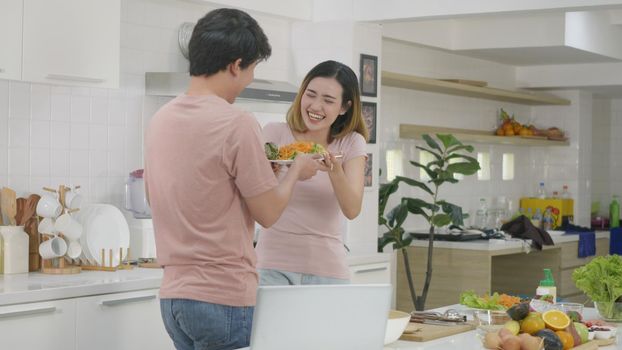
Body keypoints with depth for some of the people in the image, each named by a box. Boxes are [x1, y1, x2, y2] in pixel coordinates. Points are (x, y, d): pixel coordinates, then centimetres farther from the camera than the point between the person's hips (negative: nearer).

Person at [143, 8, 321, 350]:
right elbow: (268, 212, -9)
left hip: (172, 295, 7)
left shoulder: (160, 120, 6)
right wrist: (296, 170, 9)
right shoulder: (236, 124, -16)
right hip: (223, 297, -7)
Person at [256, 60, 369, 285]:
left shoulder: (351, 144, 3)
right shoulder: (274, 133, 2)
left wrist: (335, 170, -28)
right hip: (273, 266, -1)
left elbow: (352, 210, -10)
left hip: (327, 269, 1)